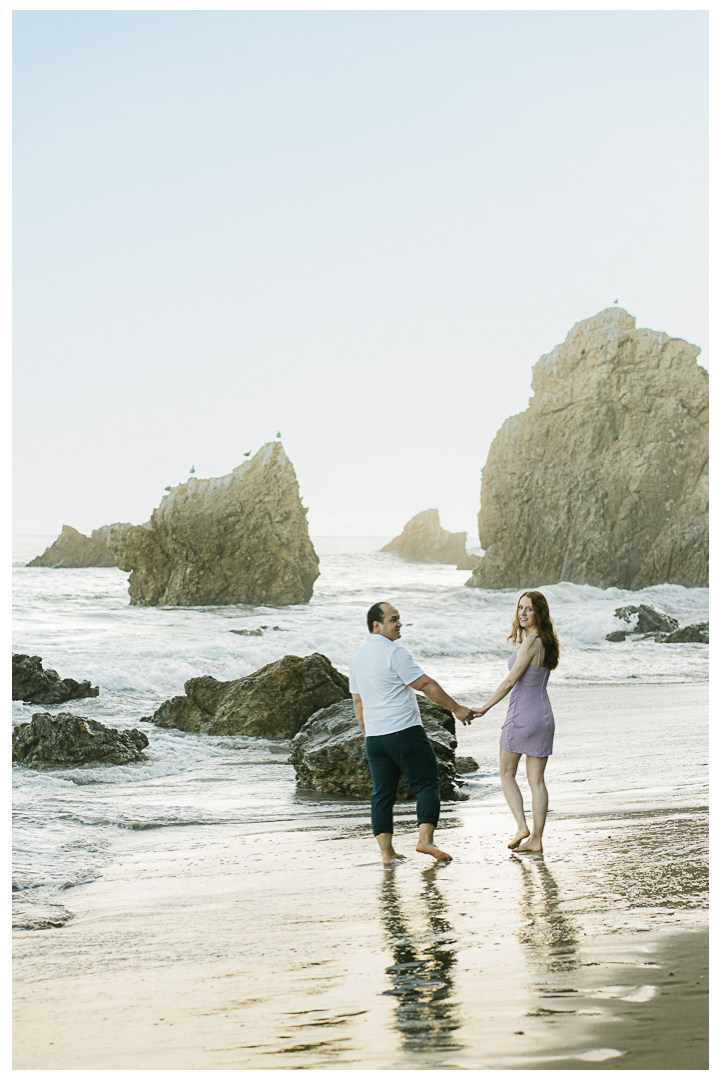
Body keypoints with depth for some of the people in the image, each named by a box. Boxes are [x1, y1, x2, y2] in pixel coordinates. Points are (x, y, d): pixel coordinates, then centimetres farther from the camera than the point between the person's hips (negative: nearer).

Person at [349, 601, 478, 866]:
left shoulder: (357, 656, 13)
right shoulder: (393, 652, -12)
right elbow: (426, 685, -12)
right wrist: (457, 709, -5)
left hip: (374, 736, 7)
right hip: (405, 732, -7)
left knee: (382, 793, 9)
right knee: (427, 784, 1)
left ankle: (386, 852, 7)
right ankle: (425, 839, -9)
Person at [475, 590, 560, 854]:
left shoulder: (531, 643, -17)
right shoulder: (546, 642, 7)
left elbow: (510, 681, -16)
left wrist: (484, 708, -9)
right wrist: (522, 638, 10)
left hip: (521, 716, -7)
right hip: (544, 716, 7)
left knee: (506, 774, 11)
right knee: (537, 780, 8)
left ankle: (522, 826, 1)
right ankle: (536, 838, 8)